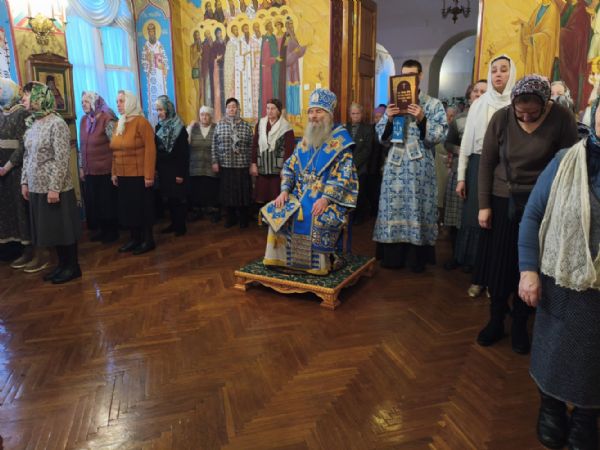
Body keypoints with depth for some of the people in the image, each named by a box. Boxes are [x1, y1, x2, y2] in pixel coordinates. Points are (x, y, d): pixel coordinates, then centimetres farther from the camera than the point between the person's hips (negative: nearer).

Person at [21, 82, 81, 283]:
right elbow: (27, 156, 15)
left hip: (55, 188, -7)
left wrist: (54, 188, -20)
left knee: (63, 228, 3)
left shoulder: (57, 124, -13)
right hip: (36, 188, 7)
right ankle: (62, 264, 25)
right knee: (51, 229, 13)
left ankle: (73, 267, 15)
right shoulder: (32, 124, 10)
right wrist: (25, 182, 11)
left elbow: (62, 160, -17)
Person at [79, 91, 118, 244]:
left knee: (108, 201, 3)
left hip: (106, 170, -7)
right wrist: (81, 167, 15)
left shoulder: (107, 119, -11)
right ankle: (103, 230, 26)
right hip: (90, 171, 7)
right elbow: (82, 146, 16)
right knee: (94, 202, 12)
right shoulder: (84, 120, 10)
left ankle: (113, 231, 17)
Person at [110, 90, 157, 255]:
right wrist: (114, 172, 9)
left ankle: (148, 240, 13)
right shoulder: (119, 124, 11)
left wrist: (149, 175, -20)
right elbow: (115, 152, 13)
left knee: (143, 208, 2)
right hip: (123, 176, 7)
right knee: (128, 208, 11)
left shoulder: (141, 122, -10)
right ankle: (135, 239, 23)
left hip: (139, 175, -7)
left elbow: (150, 150, -16)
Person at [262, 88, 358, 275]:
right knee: (278, 213, -18)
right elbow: (289, 167, 15)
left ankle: (319, 263, -15)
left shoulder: (340, 142, -3)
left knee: (319, 219, -34)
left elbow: (344, 176, -13)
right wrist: (285, 190, -3)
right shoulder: (305, 141, 16)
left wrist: (326, 198, -25)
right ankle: (282, 257, -5)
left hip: (330, 197, -5)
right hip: (301, 194, 6)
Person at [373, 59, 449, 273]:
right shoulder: (393, 103, 13)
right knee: (394, 207, 2)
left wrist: (422, 119, -18)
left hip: (420, 165, -2)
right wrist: (388, 119, -9)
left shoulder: (434, 104, 4)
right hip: (396, 163, 3)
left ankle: (417, 258, 10)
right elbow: (381, 136, 10)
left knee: (417, 208, -1)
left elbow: (440, 135, -5)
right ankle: (393, 255, 12)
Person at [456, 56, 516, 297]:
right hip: (478, 167, 2)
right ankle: (479, 277, 18)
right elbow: (466, 141, 7)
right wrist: (461, 177, 2)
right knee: (476, 222, 4)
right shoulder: (478, 104, 7)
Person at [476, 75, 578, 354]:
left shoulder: (562, 119, -9)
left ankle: (520, 325, 25)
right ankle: (496, 321, 23)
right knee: (498, 265, 5)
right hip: (503, 202, 1)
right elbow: (486, 162, -1)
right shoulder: (501, 118, -6)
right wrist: (484, 205, -2)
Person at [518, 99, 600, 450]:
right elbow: (533, 215, -4)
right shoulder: (566, 161, -7)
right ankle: (551, 415, 47)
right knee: (551, 357, 19)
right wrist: (528, 269, -11)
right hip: (559, 285, 0)